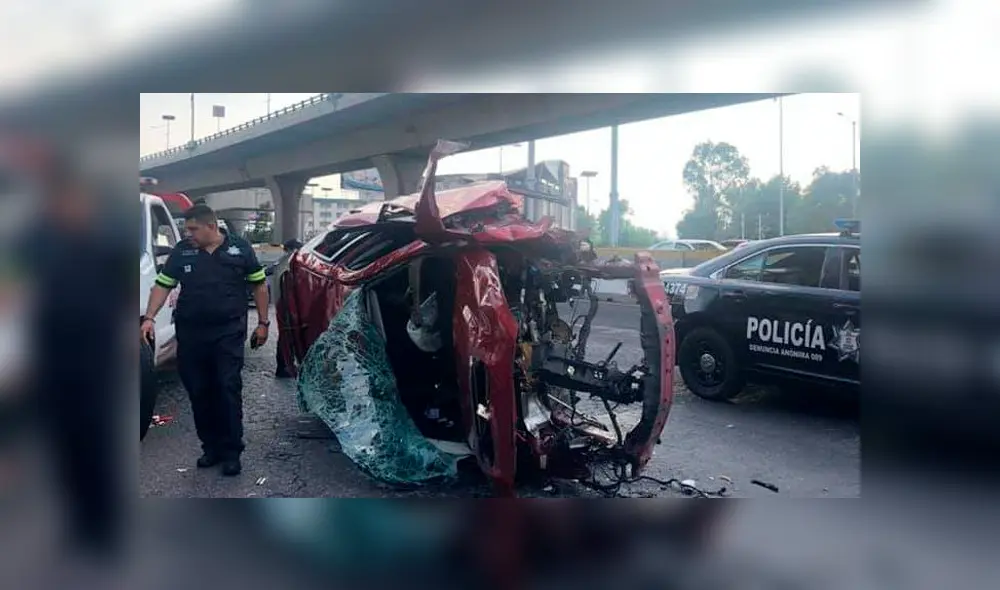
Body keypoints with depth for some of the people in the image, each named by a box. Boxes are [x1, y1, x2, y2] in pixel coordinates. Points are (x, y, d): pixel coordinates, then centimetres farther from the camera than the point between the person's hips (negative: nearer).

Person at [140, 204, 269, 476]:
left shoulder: (240, 248, 0)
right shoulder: (182, 251, 5)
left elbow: (259, 285, 6)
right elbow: (162, 285, 6)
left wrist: (263, 323, 3)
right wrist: (149, 318, -8)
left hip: (229, 332, -3)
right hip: (190, 333, 3)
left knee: (228, 390, -4)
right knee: (199, 392, 8)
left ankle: (231, 452, 5)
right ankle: (211, 447, 22)